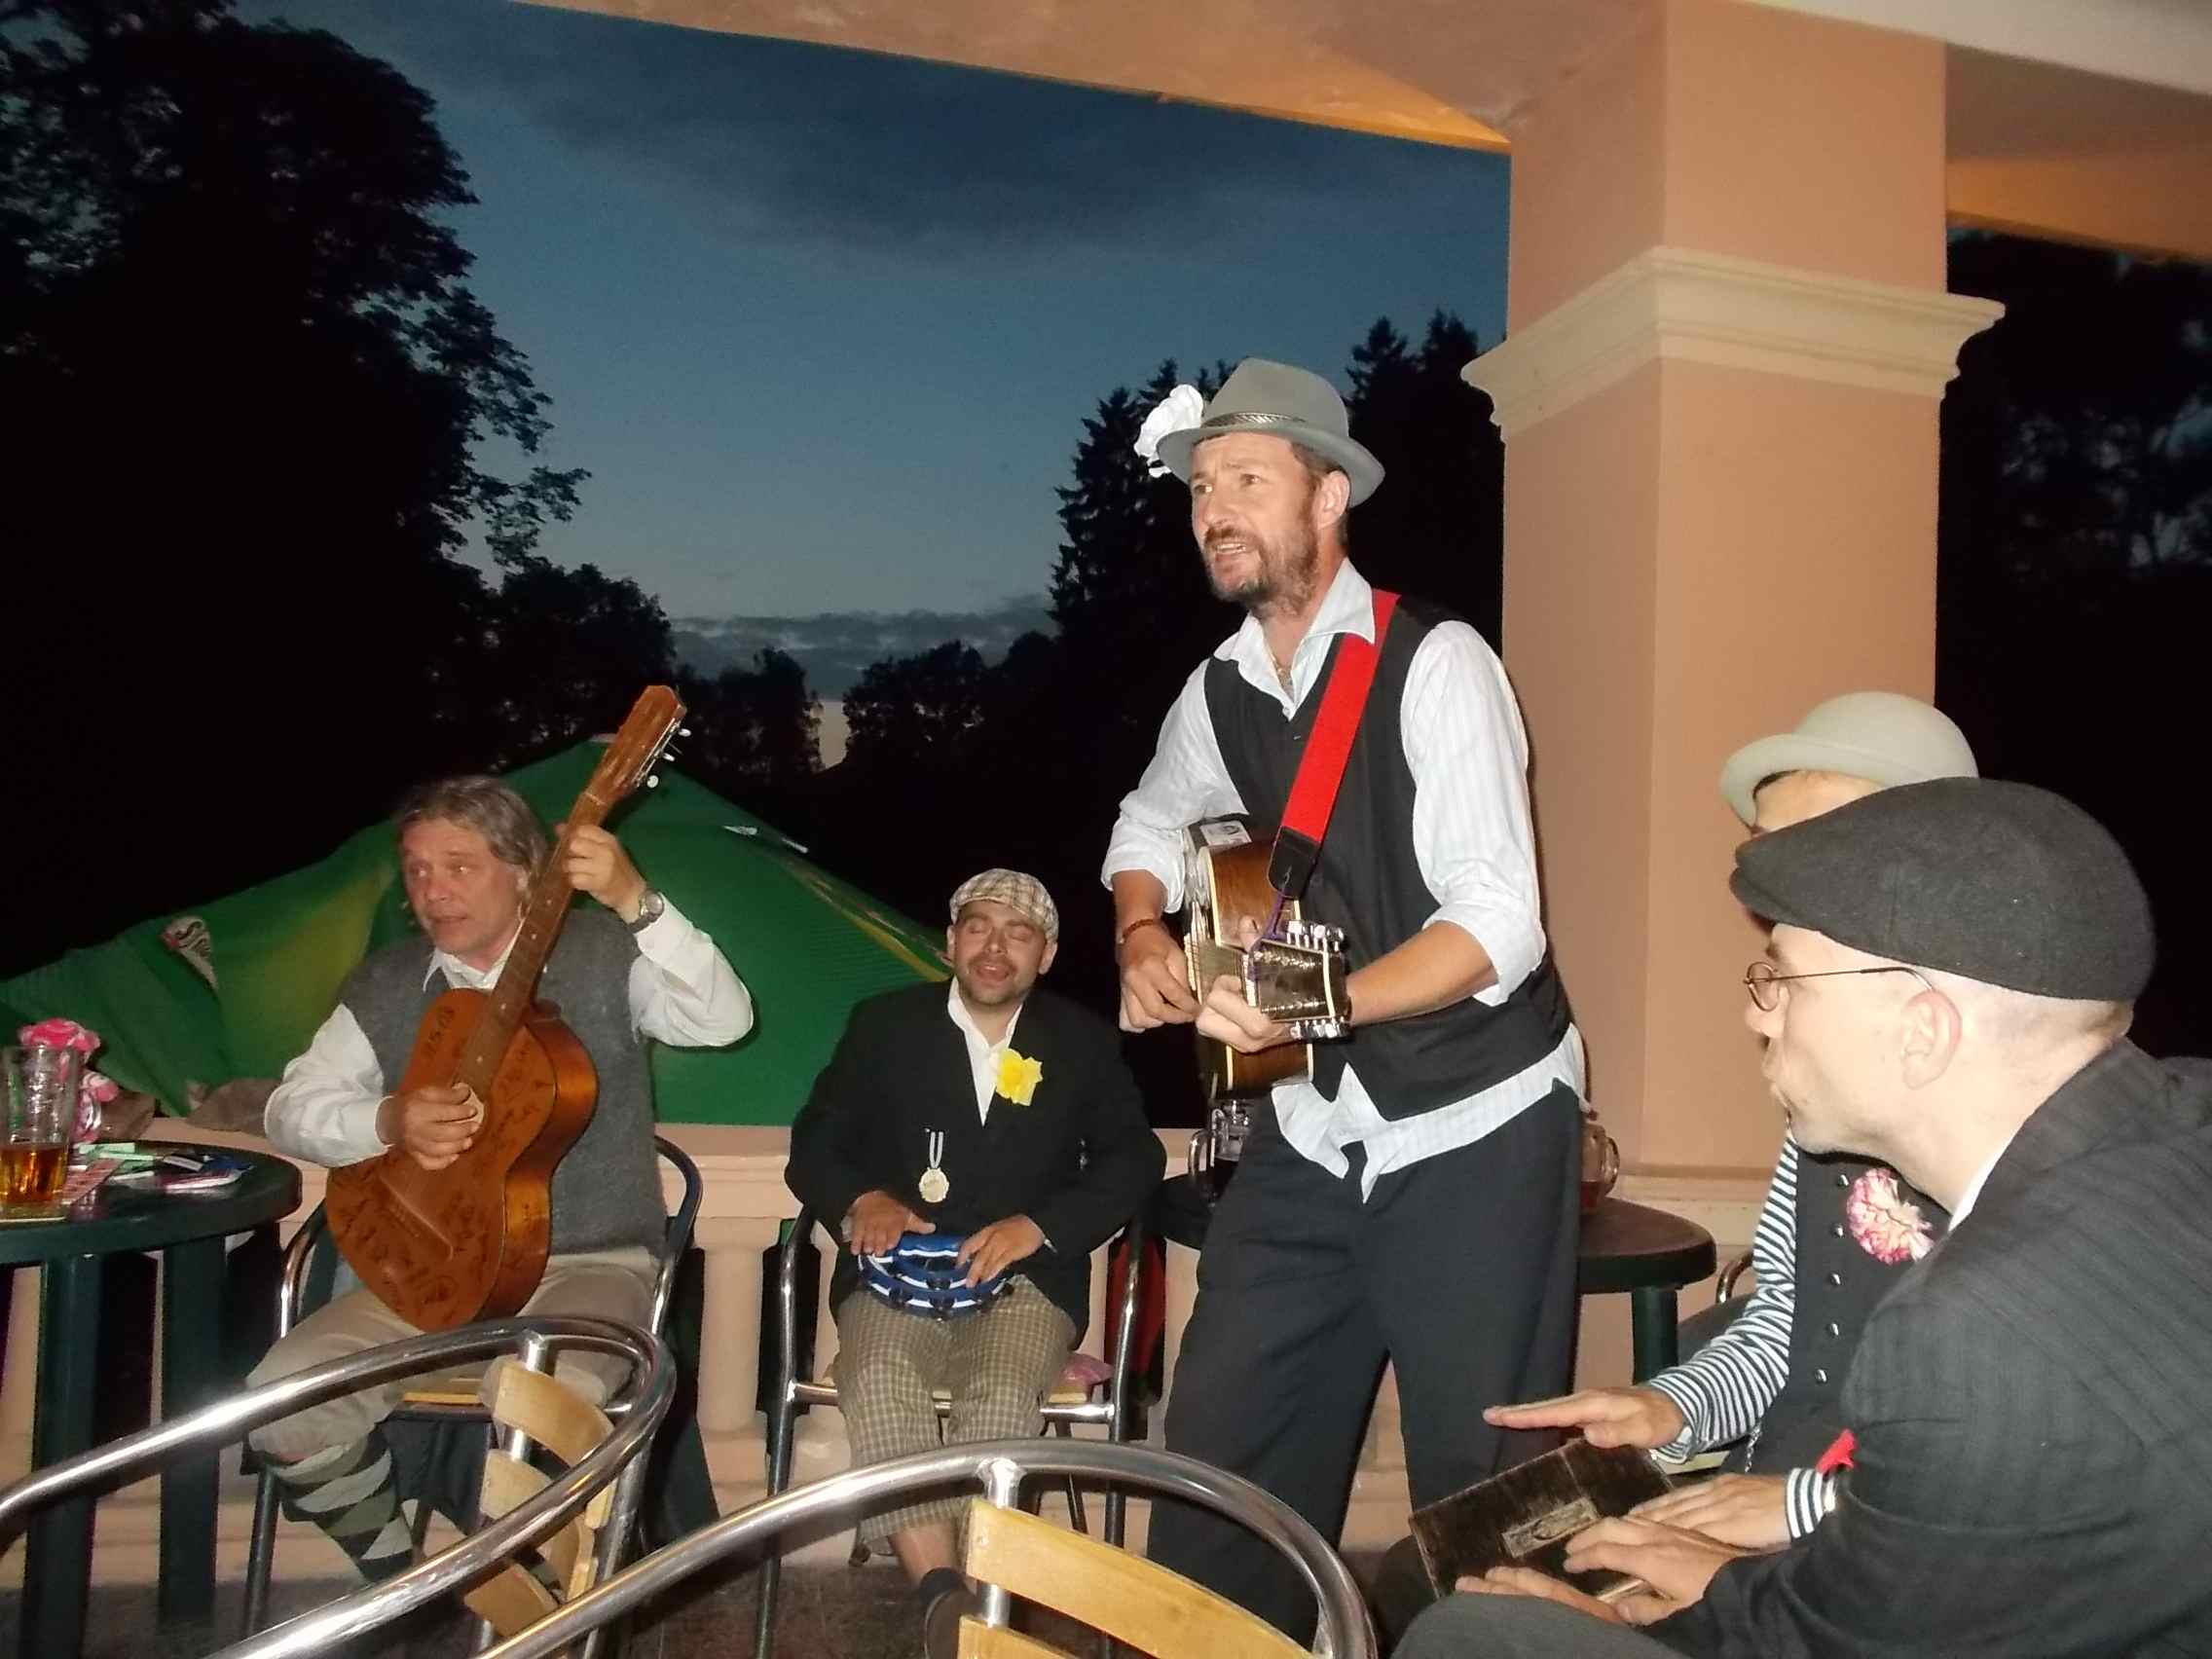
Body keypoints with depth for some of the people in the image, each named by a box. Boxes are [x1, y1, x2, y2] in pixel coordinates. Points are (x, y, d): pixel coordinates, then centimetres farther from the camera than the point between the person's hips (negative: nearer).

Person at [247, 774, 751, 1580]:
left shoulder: (604, 953, -2)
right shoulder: (385, 984, 10)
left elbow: (723, 1020, -18)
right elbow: (290, 1107, 8)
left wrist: (635, 902, -32)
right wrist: (388, 1121, -14)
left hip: (587, 1266, -4)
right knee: (283, 1401, -19)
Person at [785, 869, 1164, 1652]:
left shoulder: (1084, 1042, 10)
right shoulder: (884, 1024, 10)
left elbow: (1134, 1159, 4)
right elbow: (814, 1142, 9)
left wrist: (1039, 1224, -12)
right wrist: (862, 1199, -13)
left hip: (1025, 1276, 0)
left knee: (1003, 1392, -32)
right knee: (880, 1378, -32)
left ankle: (971, 1596, -26)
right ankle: (944, 1593, -32)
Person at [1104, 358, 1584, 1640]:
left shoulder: (1436, 662, -15)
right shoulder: (1221, 691, 5)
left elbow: (1499, 928, -22)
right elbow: (1152, 823, 25)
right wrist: (1144, 936, 5)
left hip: (1476, 1128, -6)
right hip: (1315, 1133, 6)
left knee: (1481, 1490, 5)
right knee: (1219, 1454, 10)